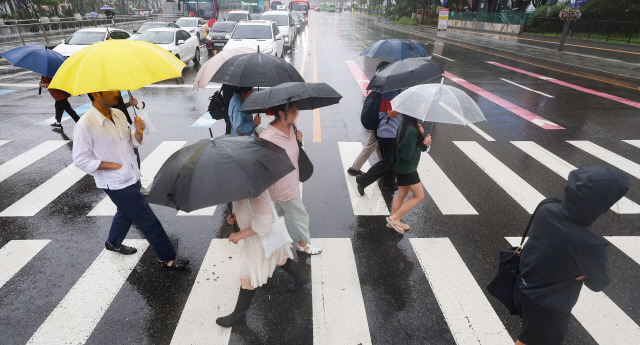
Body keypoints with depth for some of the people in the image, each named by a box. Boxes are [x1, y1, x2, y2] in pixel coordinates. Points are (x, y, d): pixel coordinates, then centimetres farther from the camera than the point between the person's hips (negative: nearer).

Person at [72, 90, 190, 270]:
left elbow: (134, 142, 9)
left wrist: (138, 131, -13)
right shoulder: (85, 125, -21)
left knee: (126, 212, 28)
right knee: (148, 220, -2)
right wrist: (115, 166, -19)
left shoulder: (118, 114, 1)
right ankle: (167, 259, 12)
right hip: (116, 184, -8)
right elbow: (81, 160, -16)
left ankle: (113, 243, 55)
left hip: (131, 177, 8)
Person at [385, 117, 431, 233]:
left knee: (402, 193, 20)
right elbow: (409, 156, -25)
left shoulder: (403, 125, 1)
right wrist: (424, 144, -17)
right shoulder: (411, 131, -28)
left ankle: (393, 221, 31)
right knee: (419, 196, 7)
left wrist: (421, 134, -5)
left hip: (400, 167, 9)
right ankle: (394, 218, 9)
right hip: (407, 170, -9)